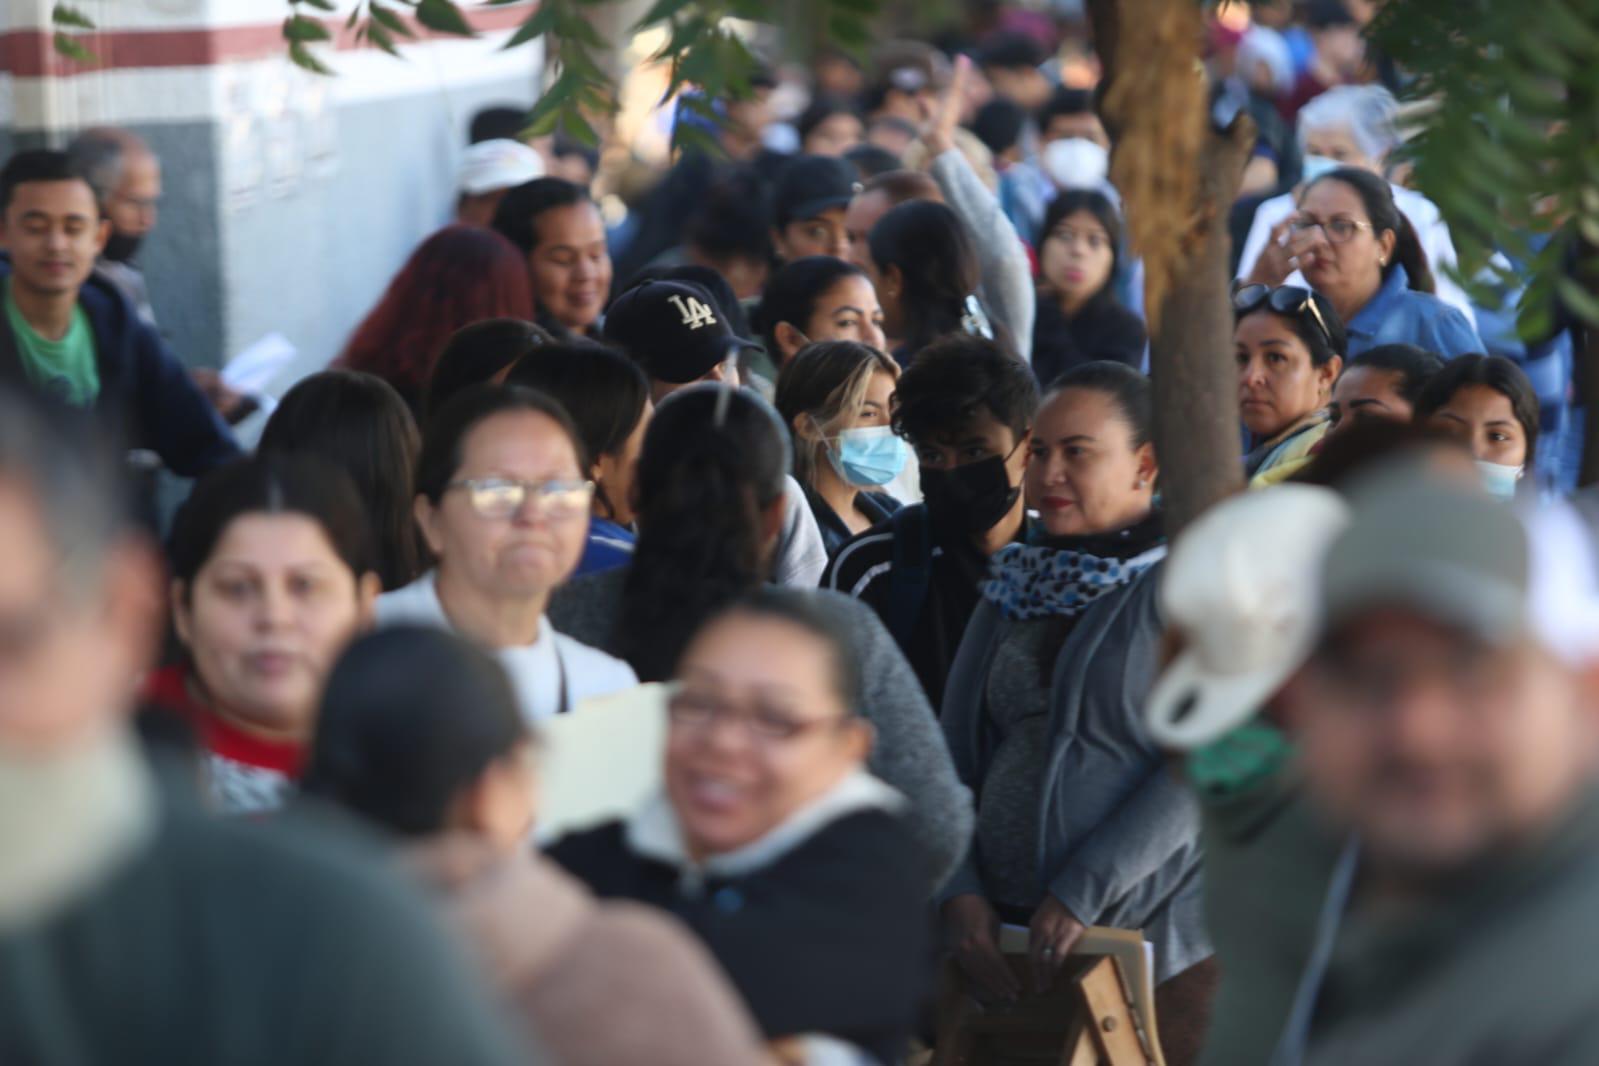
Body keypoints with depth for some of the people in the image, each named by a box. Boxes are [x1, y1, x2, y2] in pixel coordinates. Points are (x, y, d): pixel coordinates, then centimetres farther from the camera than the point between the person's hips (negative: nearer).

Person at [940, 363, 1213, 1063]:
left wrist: (1081, 893, -20)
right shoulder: (1015, 585, 14)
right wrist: (960, 891, -6)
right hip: (1008, 930, 6)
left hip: (1157, 928, -5)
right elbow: (959, 749, 10)